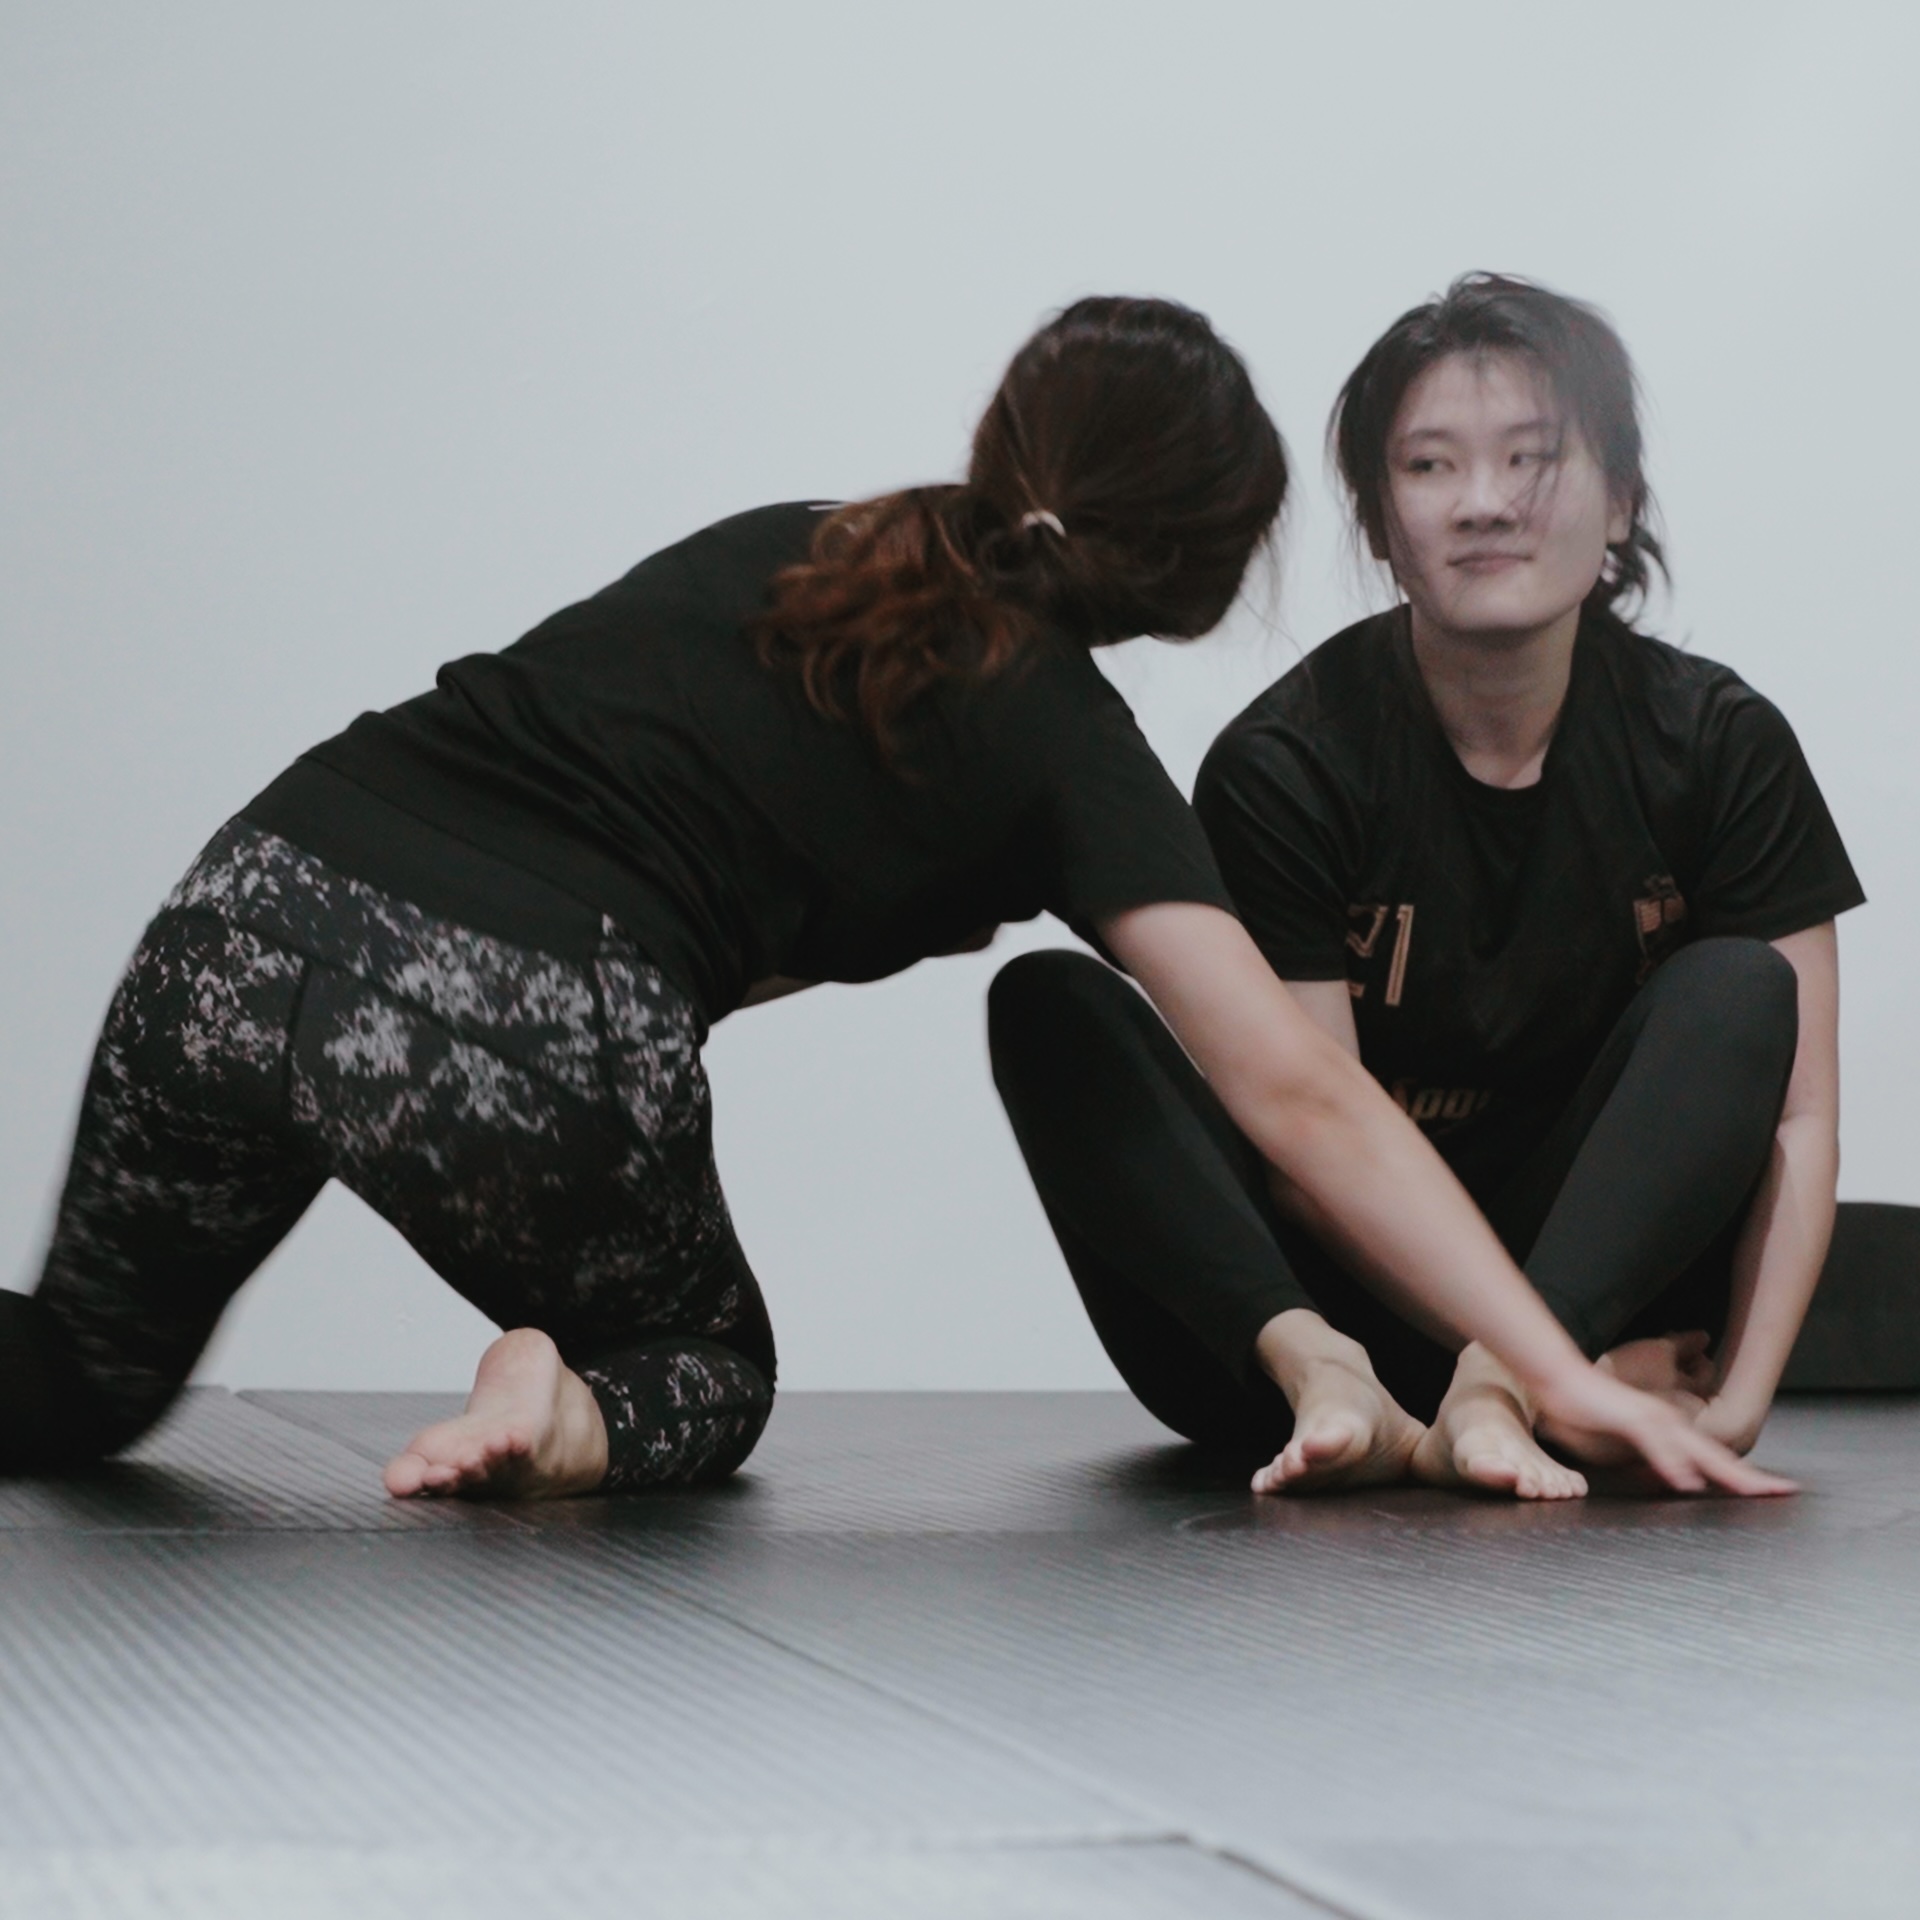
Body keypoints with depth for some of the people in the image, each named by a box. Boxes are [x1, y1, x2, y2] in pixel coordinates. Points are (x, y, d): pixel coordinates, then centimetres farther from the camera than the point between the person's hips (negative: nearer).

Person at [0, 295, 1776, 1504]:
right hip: (533, 1040, -5)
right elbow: (1298, 1091, 1)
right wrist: (1562, 1374, 1)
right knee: (702, 1380, 28)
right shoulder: (1062, 740, 7)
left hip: (253, 907, 5)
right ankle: (568, 1410, -4)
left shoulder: (775, 548, 22)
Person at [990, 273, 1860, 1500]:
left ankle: (1487, 1401, -41)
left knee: (1735, 990, -19)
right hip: (1336, 1305, -1)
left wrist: (1738, 1399, -22)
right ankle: (1348, 1404, -44)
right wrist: (1566, 1362, -23)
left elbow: (1797, 1112, -7)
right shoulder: (1281, 768, -11)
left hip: (1603, 1274, 2)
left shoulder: (1717, 744, -4)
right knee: (1050, 1004, -21)